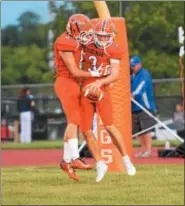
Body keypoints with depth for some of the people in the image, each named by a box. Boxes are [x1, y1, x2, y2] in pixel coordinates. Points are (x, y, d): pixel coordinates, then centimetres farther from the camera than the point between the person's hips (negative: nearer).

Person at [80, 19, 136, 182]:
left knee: (109, 126, -17)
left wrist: (99, 82, -34)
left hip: (102, 91, -5)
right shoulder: (88, 45, 4)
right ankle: (100, 164, 13)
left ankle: (126, 160, -2)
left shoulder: (113, 51, -9)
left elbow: (115, 74, -19)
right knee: (86, 130, 1)